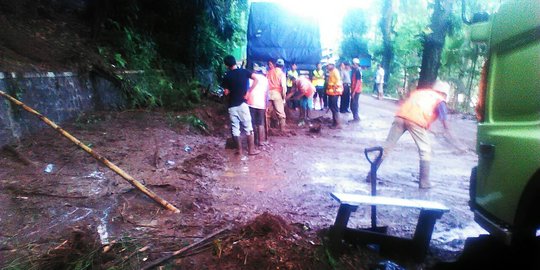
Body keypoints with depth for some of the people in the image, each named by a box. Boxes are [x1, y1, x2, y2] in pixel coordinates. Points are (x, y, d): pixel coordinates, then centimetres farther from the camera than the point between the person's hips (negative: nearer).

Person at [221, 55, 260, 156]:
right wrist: (248, 92, -7)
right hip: (242, 104, -1)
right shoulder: (244, 71, -1)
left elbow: (226, 92, 0)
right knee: (248, 127, 7)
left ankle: (239, 150, 14)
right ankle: (251, 149, 11)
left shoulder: (227, 76, 0)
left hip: (232, 105, 1)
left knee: (235, 128, 9)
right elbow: (256, 80, -11)